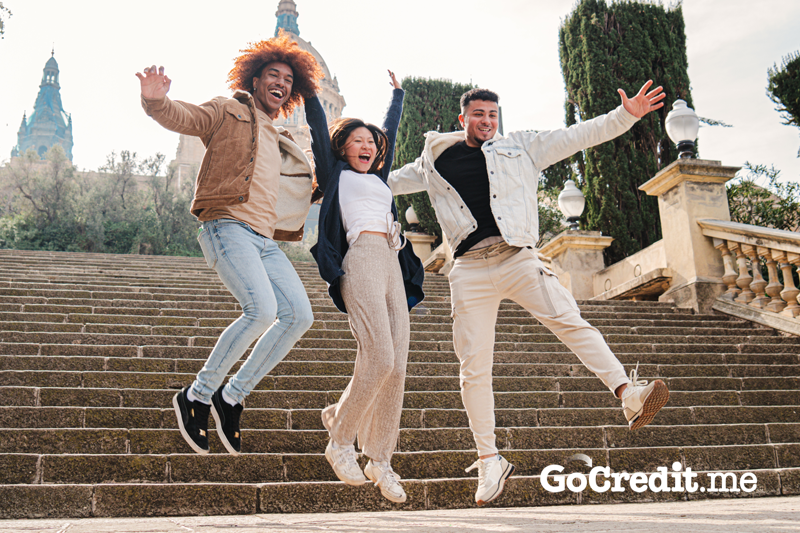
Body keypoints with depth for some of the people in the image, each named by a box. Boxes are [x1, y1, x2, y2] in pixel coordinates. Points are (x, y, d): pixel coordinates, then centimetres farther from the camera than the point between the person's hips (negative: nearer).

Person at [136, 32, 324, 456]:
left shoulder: (280, 145, 30)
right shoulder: (229, 112, 10)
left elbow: (301, 192, 40)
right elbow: (182, 118, -6)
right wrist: (156, 101, -26)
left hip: (264, 241, 7)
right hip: (228, 226, -7)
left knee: (299, 315, -8)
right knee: (262, 310, -25)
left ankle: (232, 396, 2)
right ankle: (197, 395, -8)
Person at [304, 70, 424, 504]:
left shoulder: (378, 177, 32)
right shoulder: (335, 173, 17)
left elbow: (391, 130, 45)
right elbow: (318, 124, 16)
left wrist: (397, 92, 55)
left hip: (393, 265, 6)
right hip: (360, 261, -6)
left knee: (396, 366, -3)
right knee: (379, 358, -18)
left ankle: (380, 459, 5)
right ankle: (340, 441, -1)